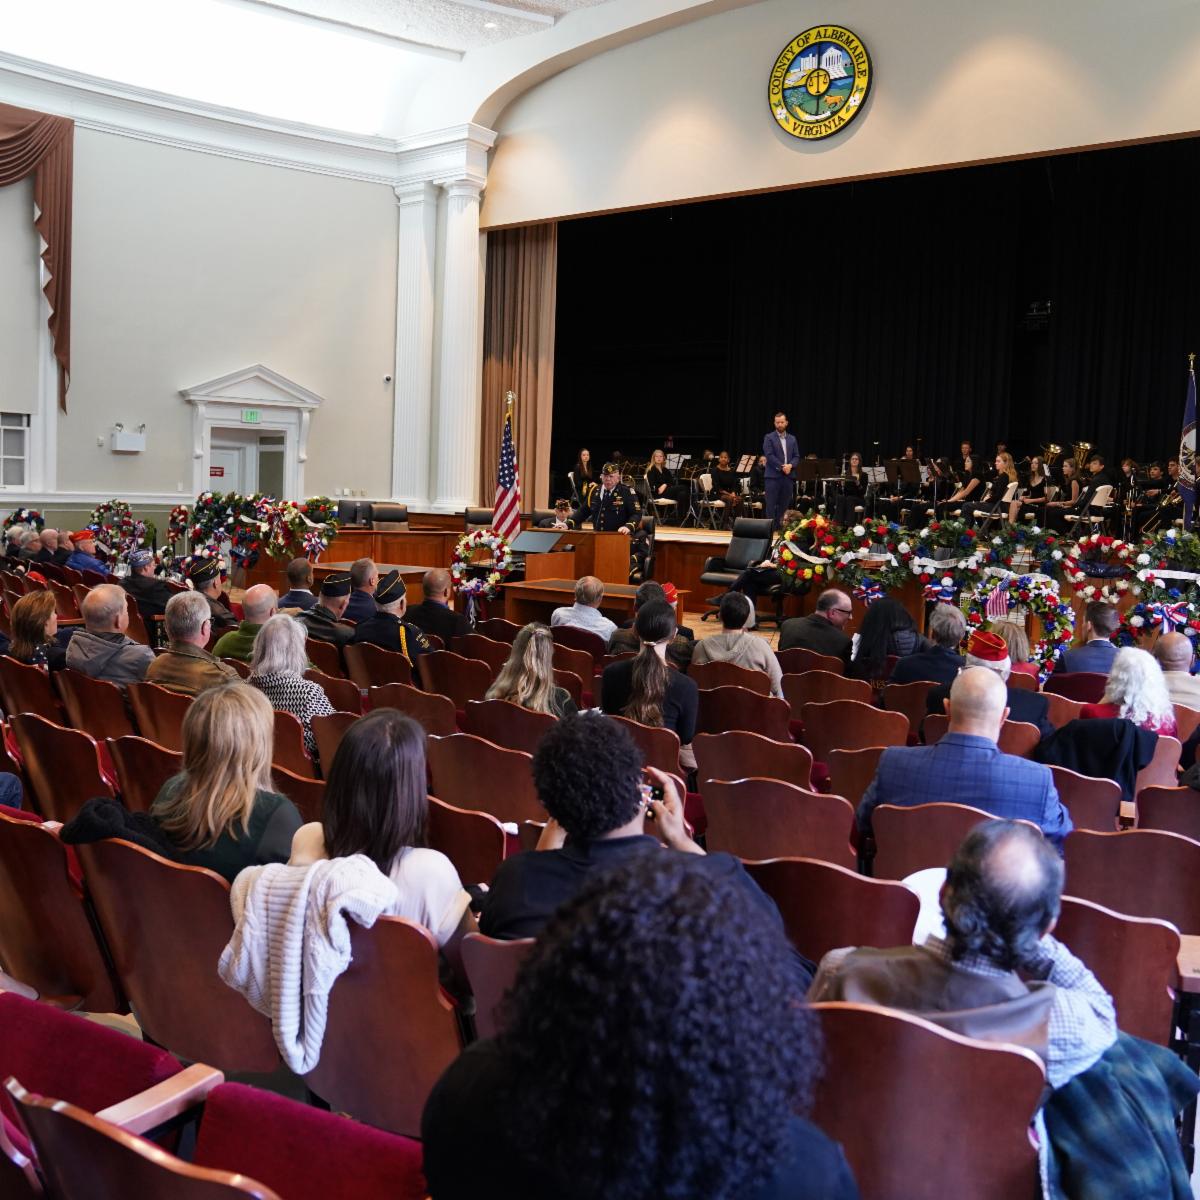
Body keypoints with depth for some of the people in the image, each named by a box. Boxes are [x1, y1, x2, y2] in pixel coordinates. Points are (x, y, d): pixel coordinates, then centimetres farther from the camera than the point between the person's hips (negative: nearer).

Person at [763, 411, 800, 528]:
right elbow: (769, 455, -10)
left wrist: (790, 465, -11)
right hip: (773, 476, -4)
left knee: (784, 505, 5)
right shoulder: (769, 438, 1)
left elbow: (796, 457, 10)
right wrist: (782, 466, -17)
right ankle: (771, 528, -3)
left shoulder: (792, 439, 14)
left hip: (788, 476, 4)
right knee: (771, 505, -4)